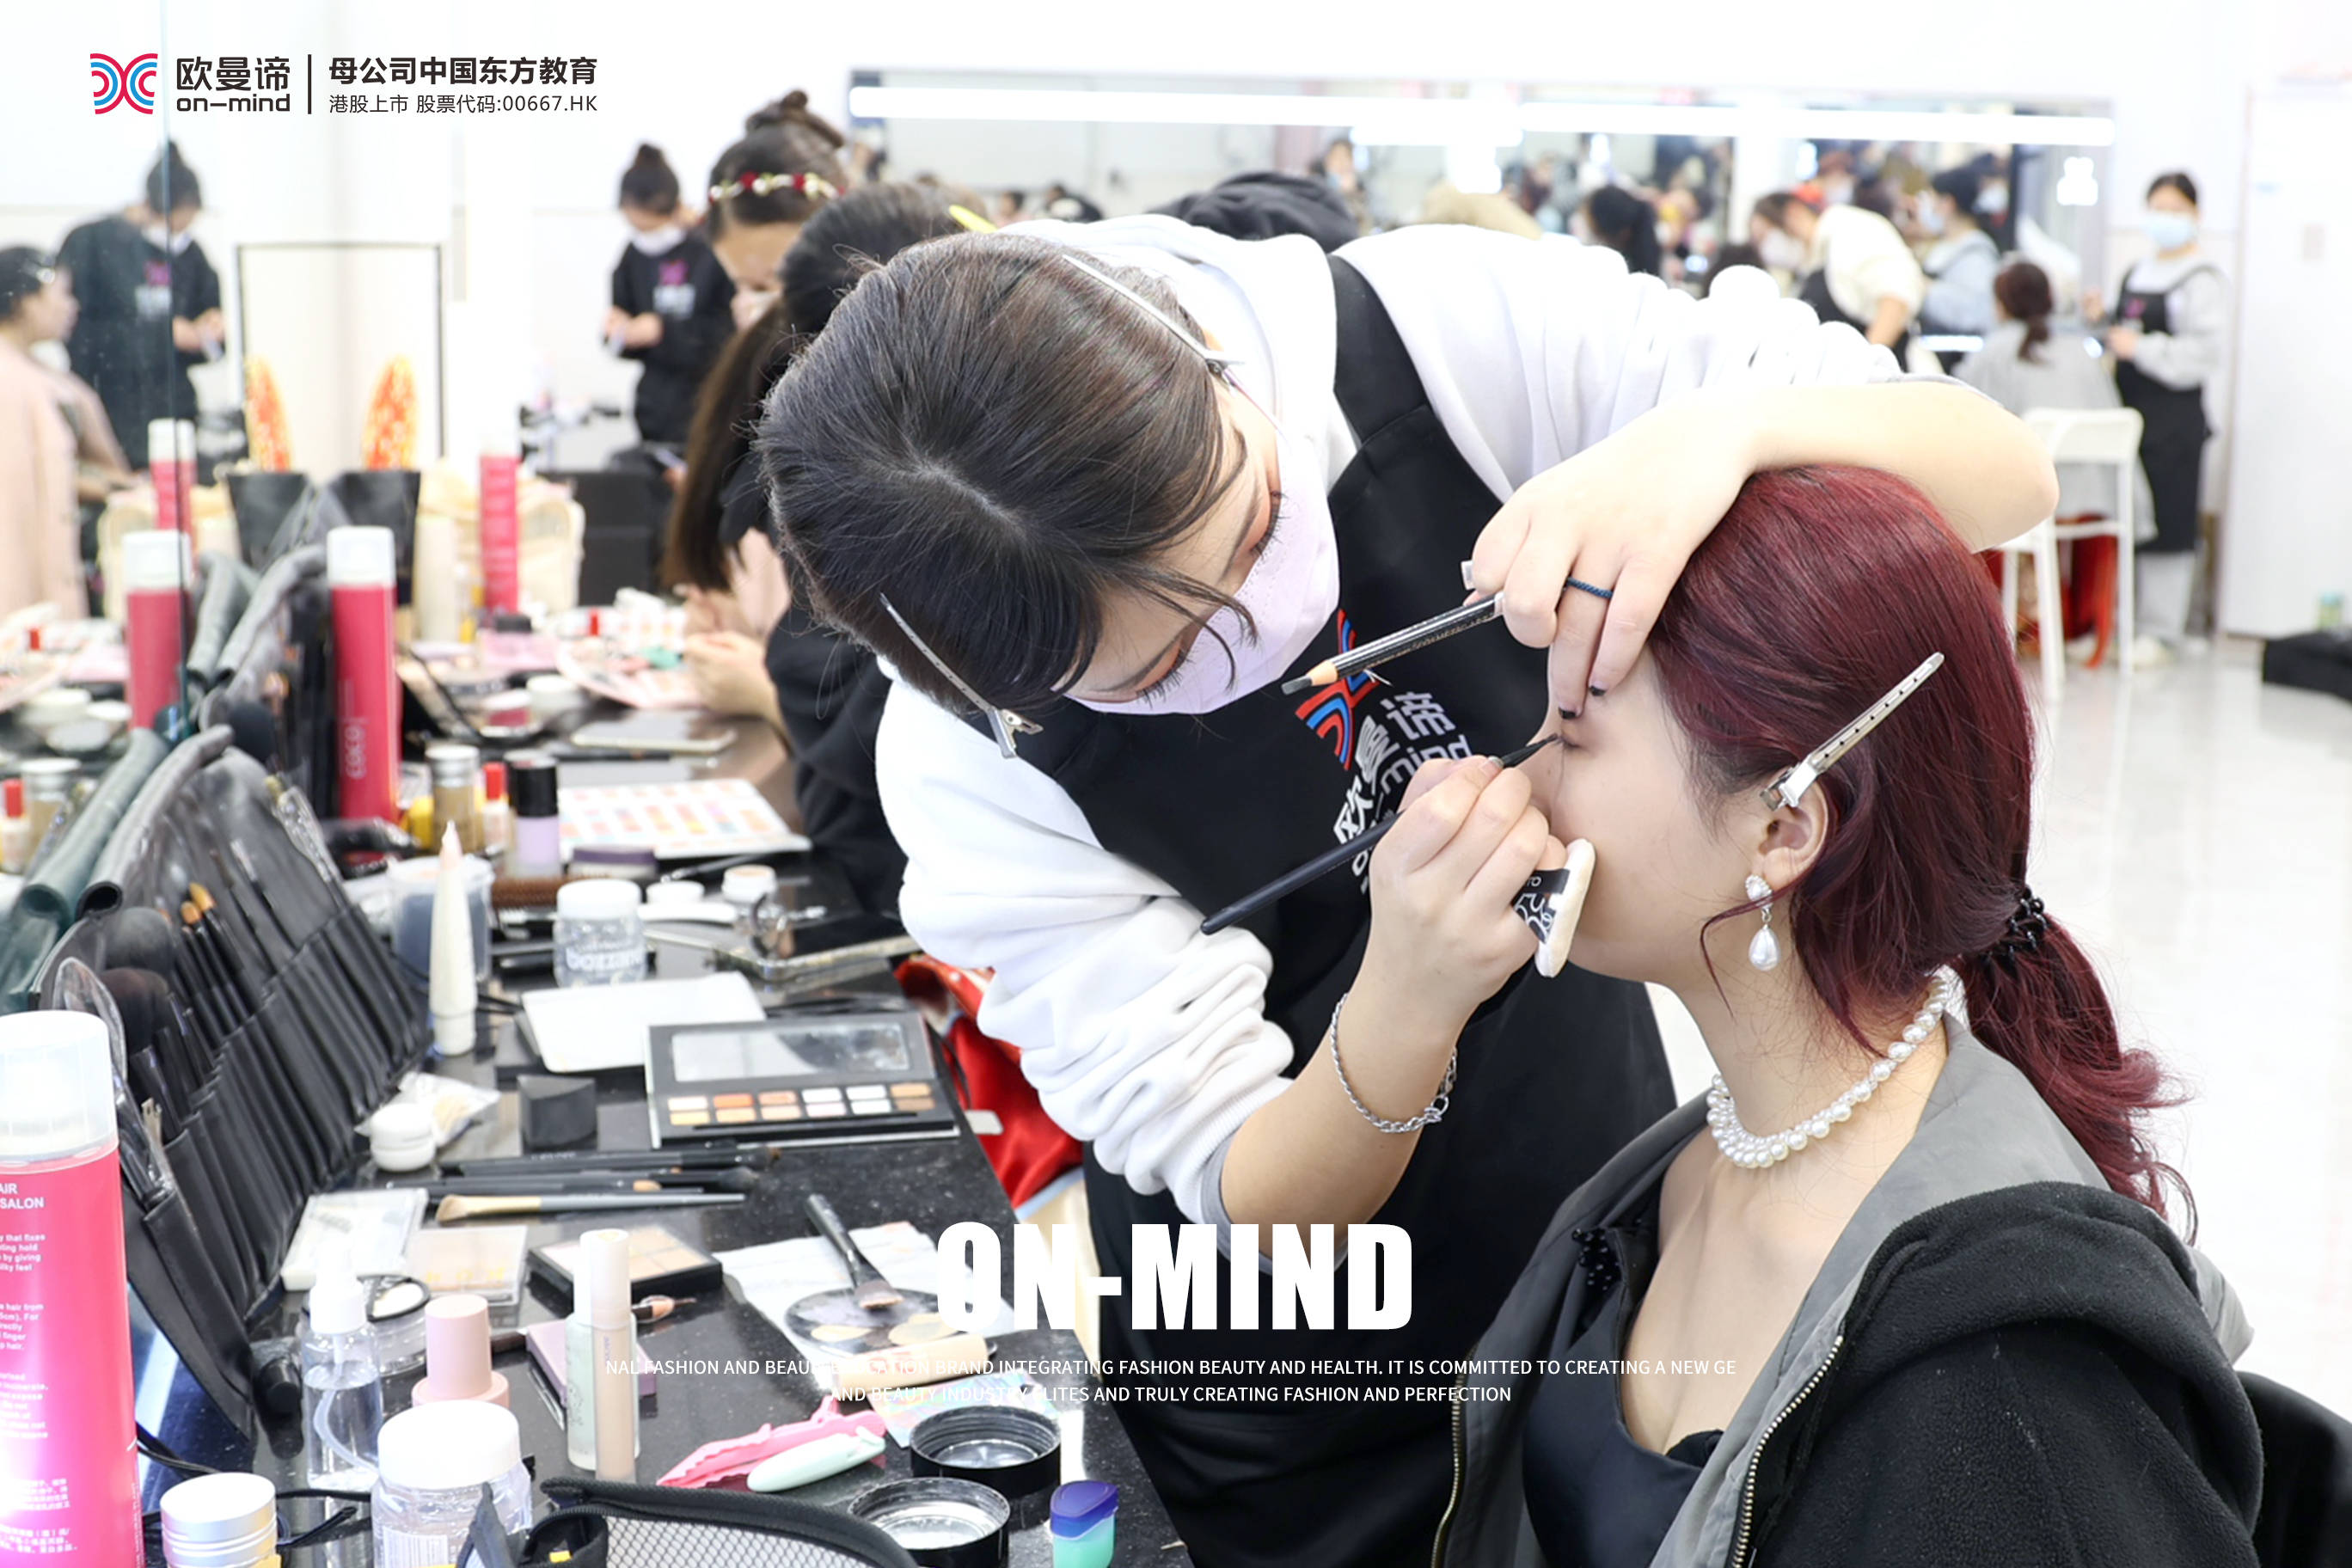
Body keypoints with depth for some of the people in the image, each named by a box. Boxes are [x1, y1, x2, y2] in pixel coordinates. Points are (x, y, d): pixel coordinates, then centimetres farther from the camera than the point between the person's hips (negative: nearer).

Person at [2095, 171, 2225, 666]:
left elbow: (2205, 351, -16)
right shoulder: (2136, 273, 17)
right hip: (2126, 407, 8)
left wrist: (2140, 348, -18)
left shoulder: (2201, 279, -8)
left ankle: (2161, 631, 1)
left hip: (2174, 416, -8)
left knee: (2166, 523, -4)